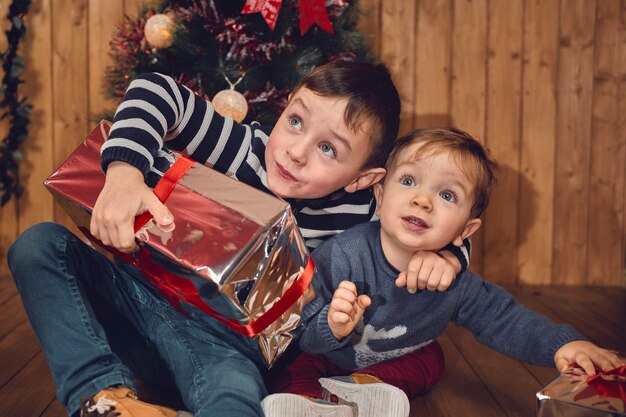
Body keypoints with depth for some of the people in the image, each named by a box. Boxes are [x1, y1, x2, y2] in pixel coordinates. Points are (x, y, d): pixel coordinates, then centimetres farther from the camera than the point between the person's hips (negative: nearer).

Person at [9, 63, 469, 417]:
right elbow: (156, 91, -16)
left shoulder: (354, 211, -9)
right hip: (146, 292, 3)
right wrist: (124, 172, -33)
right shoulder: (248, 149, -12)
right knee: (40, 244, -14)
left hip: (228, 344, -3)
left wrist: (442, 254, -22)